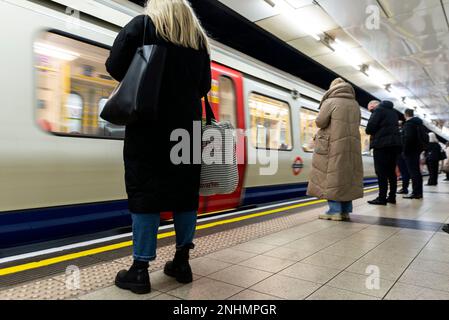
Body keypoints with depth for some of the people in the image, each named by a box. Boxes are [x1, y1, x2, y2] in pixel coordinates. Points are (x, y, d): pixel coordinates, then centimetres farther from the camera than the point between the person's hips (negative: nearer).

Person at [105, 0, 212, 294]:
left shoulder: (143, 24, 4)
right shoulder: (199, 37, 16)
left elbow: (115, 67, -2)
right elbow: (204, 86, 15)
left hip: (149, 125, -4)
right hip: (187, 126, 5)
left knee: (145, 192, -1)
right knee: (185, 191, 8)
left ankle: (140, 270, 4)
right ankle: (182, 262, 17)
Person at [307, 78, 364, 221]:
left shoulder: (330, 102, -7)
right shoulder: (355, 104, 12)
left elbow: (320, 122, -9)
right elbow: (357, 124, 18)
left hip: (333, 145, -6)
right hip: (352, 145, 6)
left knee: (332, 175, -2)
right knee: (347, 175, 10)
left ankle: (335, 210, -5)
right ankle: (346, 210, 13)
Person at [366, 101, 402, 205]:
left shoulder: (379, 110, -2)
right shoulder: (393, 112, 23)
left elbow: (370, 127, -13)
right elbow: (392, 126, 22)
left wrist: (371, 133, 8)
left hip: (382, 143, -8)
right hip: (395, 143, 8)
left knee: (381, 172, -7)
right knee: (391, 172, 11)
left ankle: (382, 198, -8)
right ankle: (392, 197, 14)